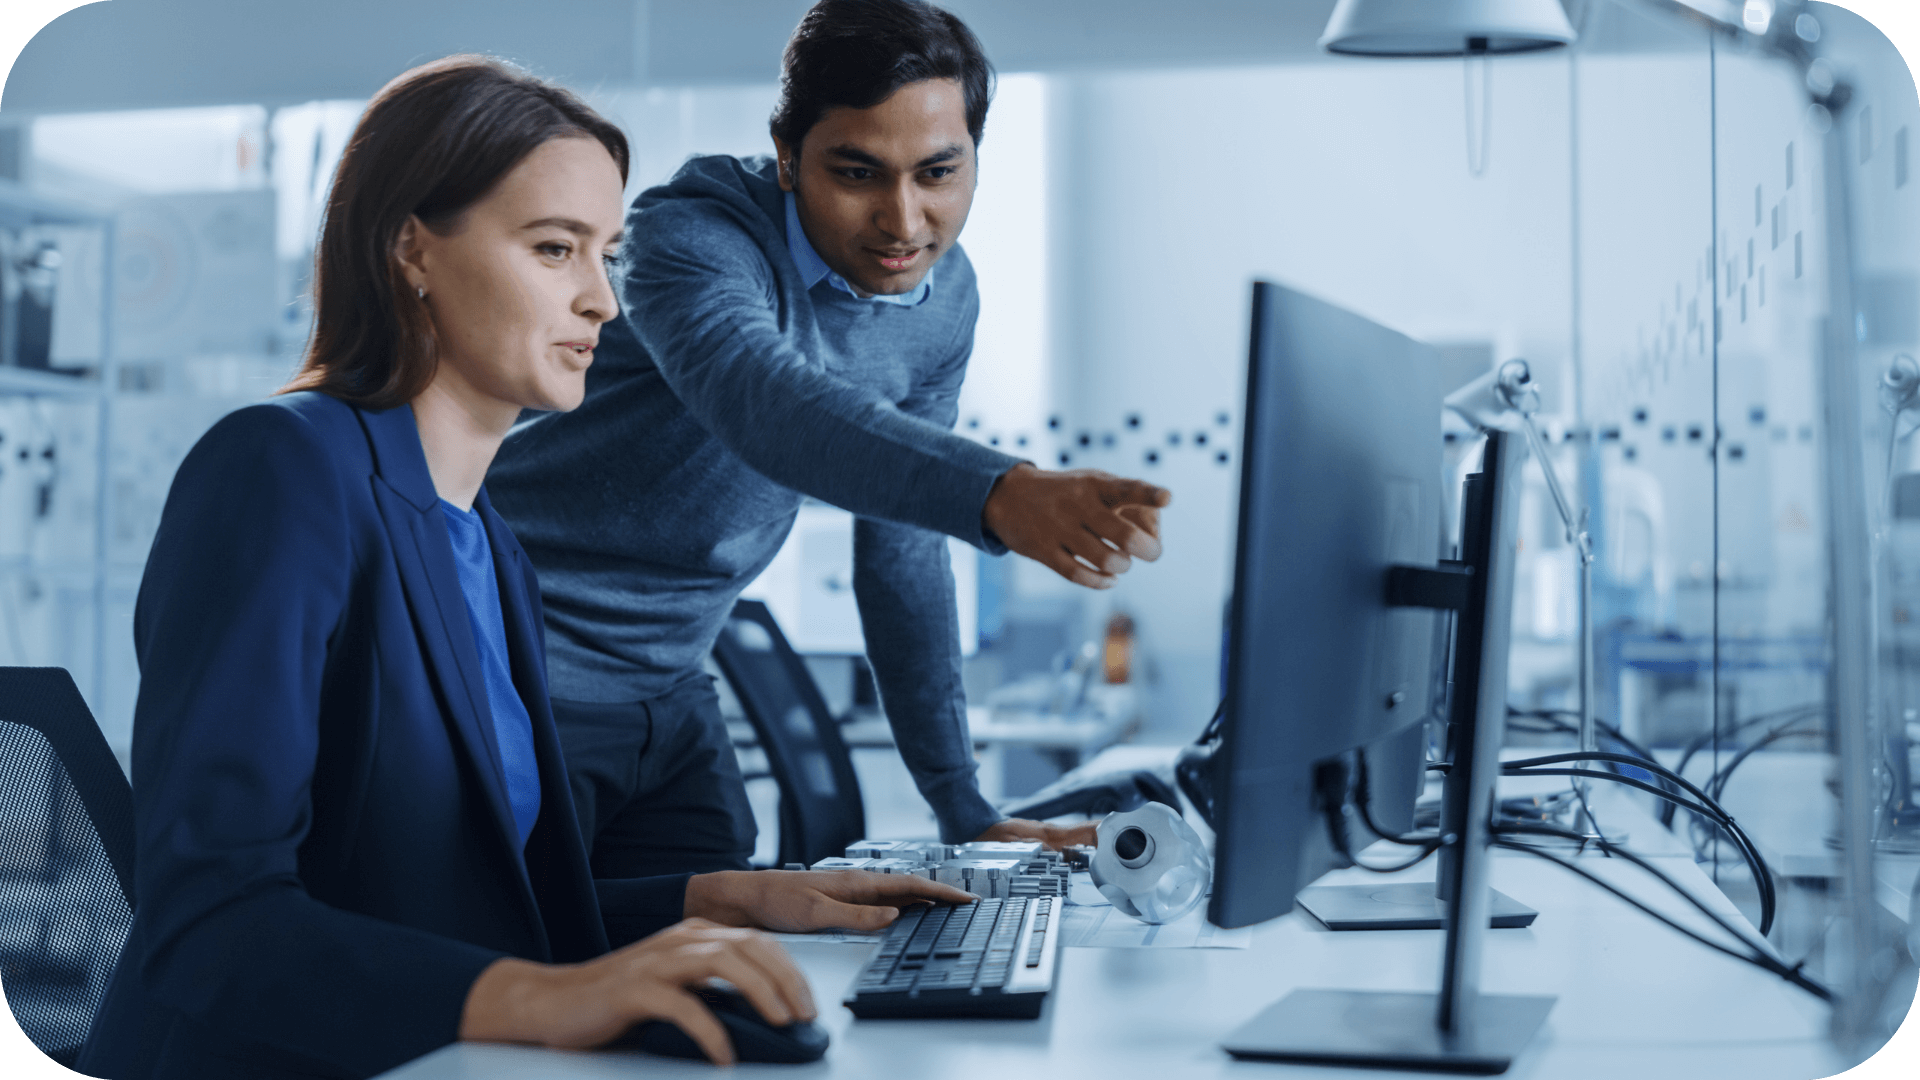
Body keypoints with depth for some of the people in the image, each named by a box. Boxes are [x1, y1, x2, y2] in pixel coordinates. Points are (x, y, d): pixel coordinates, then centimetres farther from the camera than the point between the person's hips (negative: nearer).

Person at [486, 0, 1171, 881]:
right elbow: (765, 404, -43)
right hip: (525, 663, -6)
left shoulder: (944, 298, 1)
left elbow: (902, 548, 9)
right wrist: (995, 492, -61)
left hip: (668, 687, 7)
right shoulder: (693, 237, -21)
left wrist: (964, 810, 7)